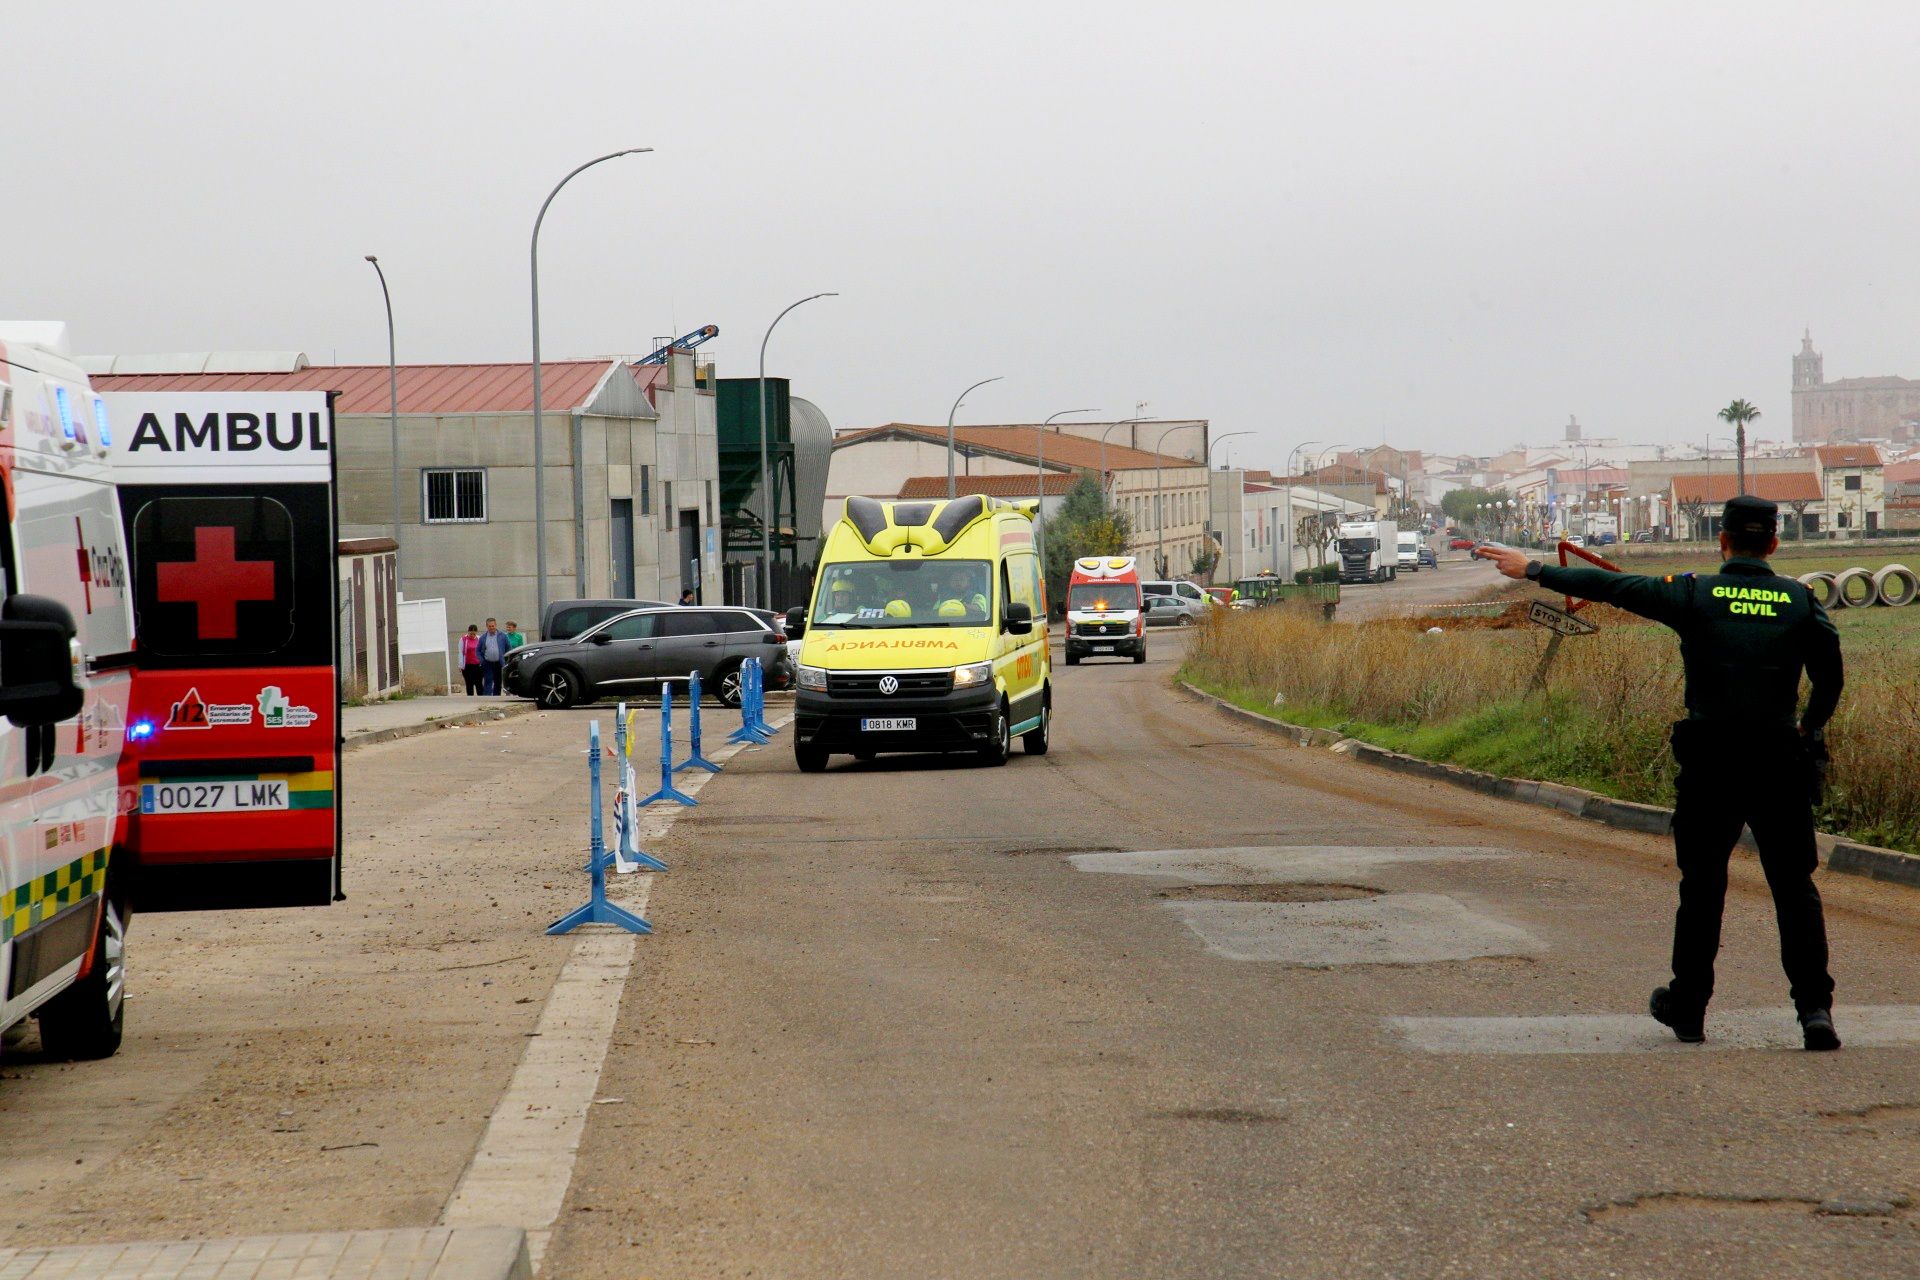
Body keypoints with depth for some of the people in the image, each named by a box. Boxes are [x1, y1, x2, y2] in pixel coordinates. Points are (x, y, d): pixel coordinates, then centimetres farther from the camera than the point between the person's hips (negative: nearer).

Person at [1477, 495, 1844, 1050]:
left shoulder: (1694, 595, -3)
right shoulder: (1801, 602, 1)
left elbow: (1608, 586, 3)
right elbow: (1830, 679, 5)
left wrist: (1533, 570, 13)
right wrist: (1808, 729, 25)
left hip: (1709, 769, -1)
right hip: (1782, 767, 1)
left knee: (1701, 890, 11)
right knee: (1795, 889, 5)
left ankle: (1688, 1009, 20)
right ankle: (1814, 1007, -4)